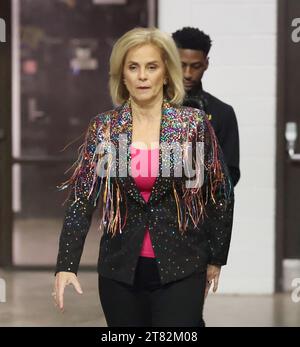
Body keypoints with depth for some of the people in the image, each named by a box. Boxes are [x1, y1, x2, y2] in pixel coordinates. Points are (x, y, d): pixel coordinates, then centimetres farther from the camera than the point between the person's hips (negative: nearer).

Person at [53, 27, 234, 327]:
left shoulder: (194, 125, -3)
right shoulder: (103, 128, 2)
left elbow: (219, 194, 5)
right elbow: (81, 198, -1)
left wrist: (216, 258, 8)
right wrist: (66, 265, -11)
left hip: (178, 268, -2)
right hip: (120, 268, 2)